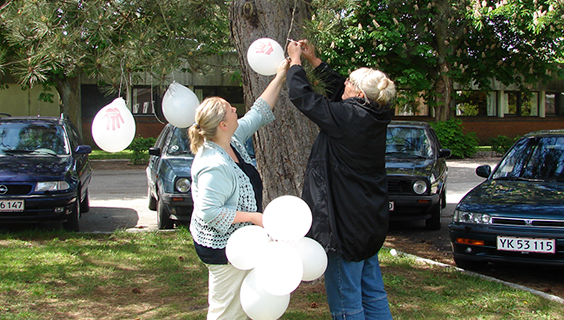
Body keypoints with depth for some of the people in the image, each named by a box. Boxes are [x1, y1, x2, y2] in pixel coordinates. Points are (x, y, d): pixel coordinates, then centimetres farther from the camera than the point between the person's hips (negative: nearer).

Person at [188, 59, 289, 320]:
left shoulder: (232, 141, 0)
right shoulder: (215, 167, -28)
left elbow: (259, 113, 11)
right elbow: (209, 212, -28)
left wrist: (279, 78, 10)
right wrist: (254, 217, -23)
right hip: (223, 249, -10)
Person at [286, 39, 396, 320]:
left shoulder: (347, 117, -20)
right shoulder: (373, 117, 3)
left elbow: (301, 96, -12)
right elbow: (336, 89, 19)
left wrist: (295, 61, 4)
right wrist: (313, 60, 24)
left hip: (345, 222, -9)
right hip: (370, 220, 9)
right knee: (373, 293, 18)